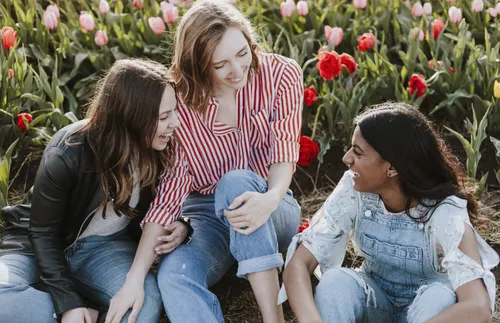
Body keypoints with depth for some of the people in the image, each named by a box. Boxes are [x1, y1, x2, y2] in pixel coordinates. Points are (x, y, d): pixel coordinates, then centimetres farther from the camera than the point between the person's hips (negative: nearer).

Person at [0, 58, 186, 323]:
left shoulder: (158, 149, -12)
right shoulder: (67, 154, -25)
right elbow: (43, 232, -16)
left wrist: (180, 225, -18)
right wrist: (67, 301, -26)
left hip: (105, 245, 2)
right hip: (40, 244, -2)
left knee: (147, 301, -33)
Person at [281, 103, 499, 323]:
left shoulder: (445, 212, -30)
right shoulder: (353, 191, -22)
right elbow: (298, 264, -26)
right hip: (374, 298, 2)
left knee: (440, 297, -36)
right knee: (334, 281, -30)